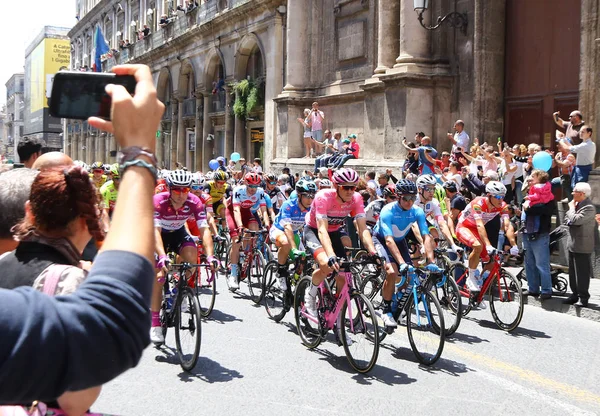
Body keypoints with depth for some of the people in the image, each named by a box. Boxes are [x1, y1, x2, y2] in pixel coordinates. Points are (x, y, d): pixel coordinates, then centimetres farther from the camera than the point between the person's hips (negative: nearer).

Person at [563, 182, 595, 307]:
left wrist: (571, 207, -12)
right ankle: (575, 294, 25)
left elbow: (575, 220, -27)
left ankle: (583, 298, 5)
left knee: (582, 273, -2)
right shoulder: (577, 204, 11)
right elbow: (567, 219, 18)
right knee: (573, 272, 15)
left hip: (582, 247, -9)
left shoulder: (589, 208, -18)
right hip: (572, 244, 9)